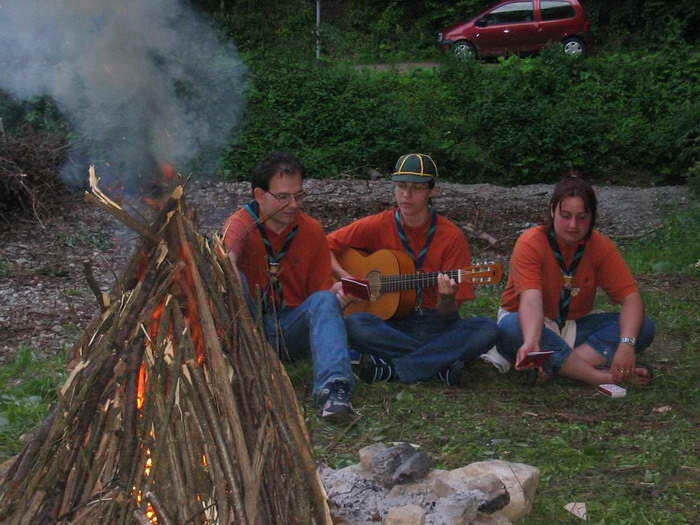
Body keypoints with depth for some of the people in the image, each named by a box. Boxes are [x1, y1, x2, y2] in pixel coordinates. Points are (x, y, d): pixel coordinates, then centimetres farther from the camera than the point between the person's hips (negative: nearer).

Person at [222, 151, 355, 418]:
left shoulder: (312, 231, 2)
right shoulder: (241, 224, -9)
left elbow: (320, 290, 6)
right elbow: (227, 259, -33)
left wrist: (337, 296, -18)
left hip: (291, 327, 2)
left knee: (325, 300, -27)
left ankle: (332, 389, -46)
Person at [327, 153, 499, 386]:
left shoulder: (451, 236, -4)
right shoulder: (377, 226, 0)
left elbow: (449, 315, -5)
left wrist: (447, 298, -28)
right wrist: (346, 278, -9)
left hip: (436, 325, 0)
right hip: (389, 323, 0)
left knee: (487, 330, -28)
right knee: (353, 324, -33)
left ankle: (389, 368, -25)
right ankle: (440, 363, -21)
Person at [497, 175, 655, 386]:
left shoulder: (601, 246, -8)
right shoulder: (531, 243, -19)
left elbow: (631, 297, -15)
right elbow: (531, 299, -33)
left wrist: (627, 345, -34)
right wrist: (530, 342, -52)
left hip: (574, 327, 4)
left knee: (644, 327, -18)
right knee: (511, 329, -39)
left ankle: (555, 366, -31)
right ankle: (603, 376, -35)